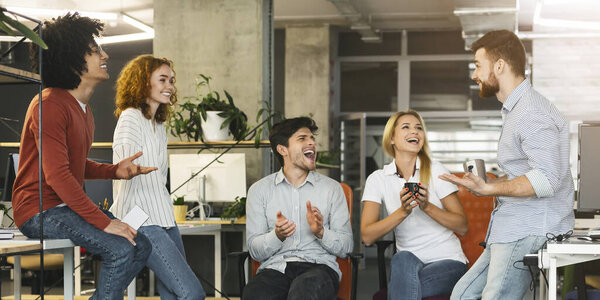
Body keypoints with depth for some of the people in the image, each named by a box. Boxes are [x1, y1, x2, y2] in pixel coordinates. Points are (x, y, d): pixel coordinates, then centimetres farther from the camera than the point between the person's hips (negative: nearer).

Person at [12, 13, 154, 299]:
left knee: (141, 246, 2)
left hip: (71, 204, 10)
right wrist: (103, 222, -25)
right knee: (120, 250, -23)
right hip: (41, 210, -10)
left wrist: (114, 171, 3)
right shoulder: (50, 104, -17)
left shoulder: (83, 109, 15)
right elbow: (57, 175, -24)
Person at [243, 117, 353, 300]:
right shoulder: (259, 190, 12)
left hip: (318, 266, 0)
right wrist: (277, 236, -14)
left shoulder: (332, 188, 14)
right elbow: (255, 251, 6)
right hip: (275, 267, 0)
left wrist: (321, 232, -10)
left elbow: (345, 247, 9)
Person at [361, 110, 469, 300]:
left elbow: (462, 227, -4)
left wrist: (428, 207, -19)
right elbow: (367, 237, -8)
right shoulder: (378, 179, 3)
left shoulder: (435, 171, -2)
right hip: (408, 263, 2)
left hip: (447, 261, -1)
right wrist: (402, 212, -21)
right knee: (403, 259, -34)